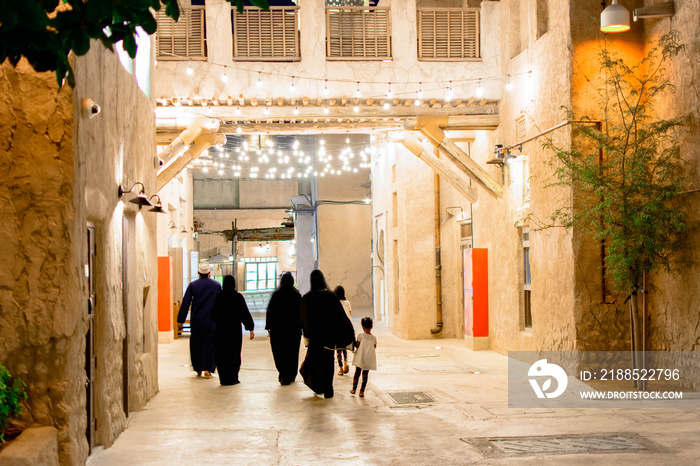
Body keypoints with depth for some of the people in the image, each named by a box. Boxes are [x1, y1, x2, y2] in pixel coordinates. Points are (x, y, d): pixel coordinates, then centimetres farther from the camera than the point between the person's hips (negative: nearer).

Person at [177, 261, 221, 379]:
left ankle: (198, 369, 18)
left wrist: (180, 320, 1)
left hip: (196, 321, 0)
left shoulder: (193, 285, -2)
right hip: (211, 320, 0)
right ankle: (207, 370, -4)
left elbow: (185, 303, -3)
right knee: (210, 344, 4)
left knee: (196, 344, 13)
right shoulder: (217, 285, 1)